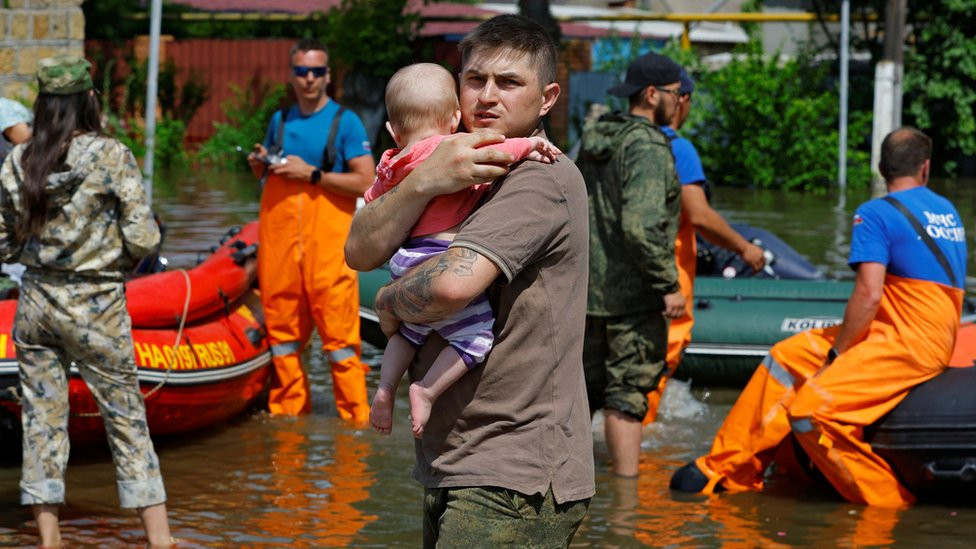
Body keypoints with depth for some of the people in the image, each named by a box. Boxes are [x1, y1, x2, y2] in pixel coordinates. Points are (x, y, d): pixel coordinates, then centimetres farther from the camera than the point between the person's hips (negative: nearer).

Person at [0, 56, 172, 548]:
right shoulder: (111, 157, -12)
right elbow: (143, 238, -14)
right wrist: (118, 260, 6)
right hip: (96, 307, -3)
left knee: (42, 420, 9)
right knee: (126, 419, 5)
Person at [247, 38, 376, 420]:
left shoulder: (345, 122, 0)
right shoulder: (279, 120, 15)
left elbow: (365, 183, -8)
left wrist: (311, 174, -12)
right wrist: (259, 165, 6)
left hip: (328, 239, -5)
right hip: (278, 237, 5)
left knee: (339, 332, -7)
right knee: (282, 331, 8)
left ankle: (355, 418, -3)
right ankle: (287, 415, 16)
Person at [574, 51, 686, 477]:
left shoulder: (594, 141, 12)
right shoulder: (647, 147, -16)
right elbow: (641, 224, -26)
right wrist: (668, 285, -20)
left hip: (586, 284, 8)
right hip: (632, 292, -8)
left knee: (584, 384, 16)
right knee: (627, 391, -4)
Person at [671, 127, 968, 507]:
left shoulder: (875, 214, -10)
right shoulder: (947, 211, 16)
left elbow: (868, 295, -19)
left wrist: (837, 354, -6)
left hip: (910, 344, -9)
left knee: (810, 412, -20)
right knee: (786, 357, 9)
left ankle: (888, 501, -12)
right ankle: (726, 469, 10)